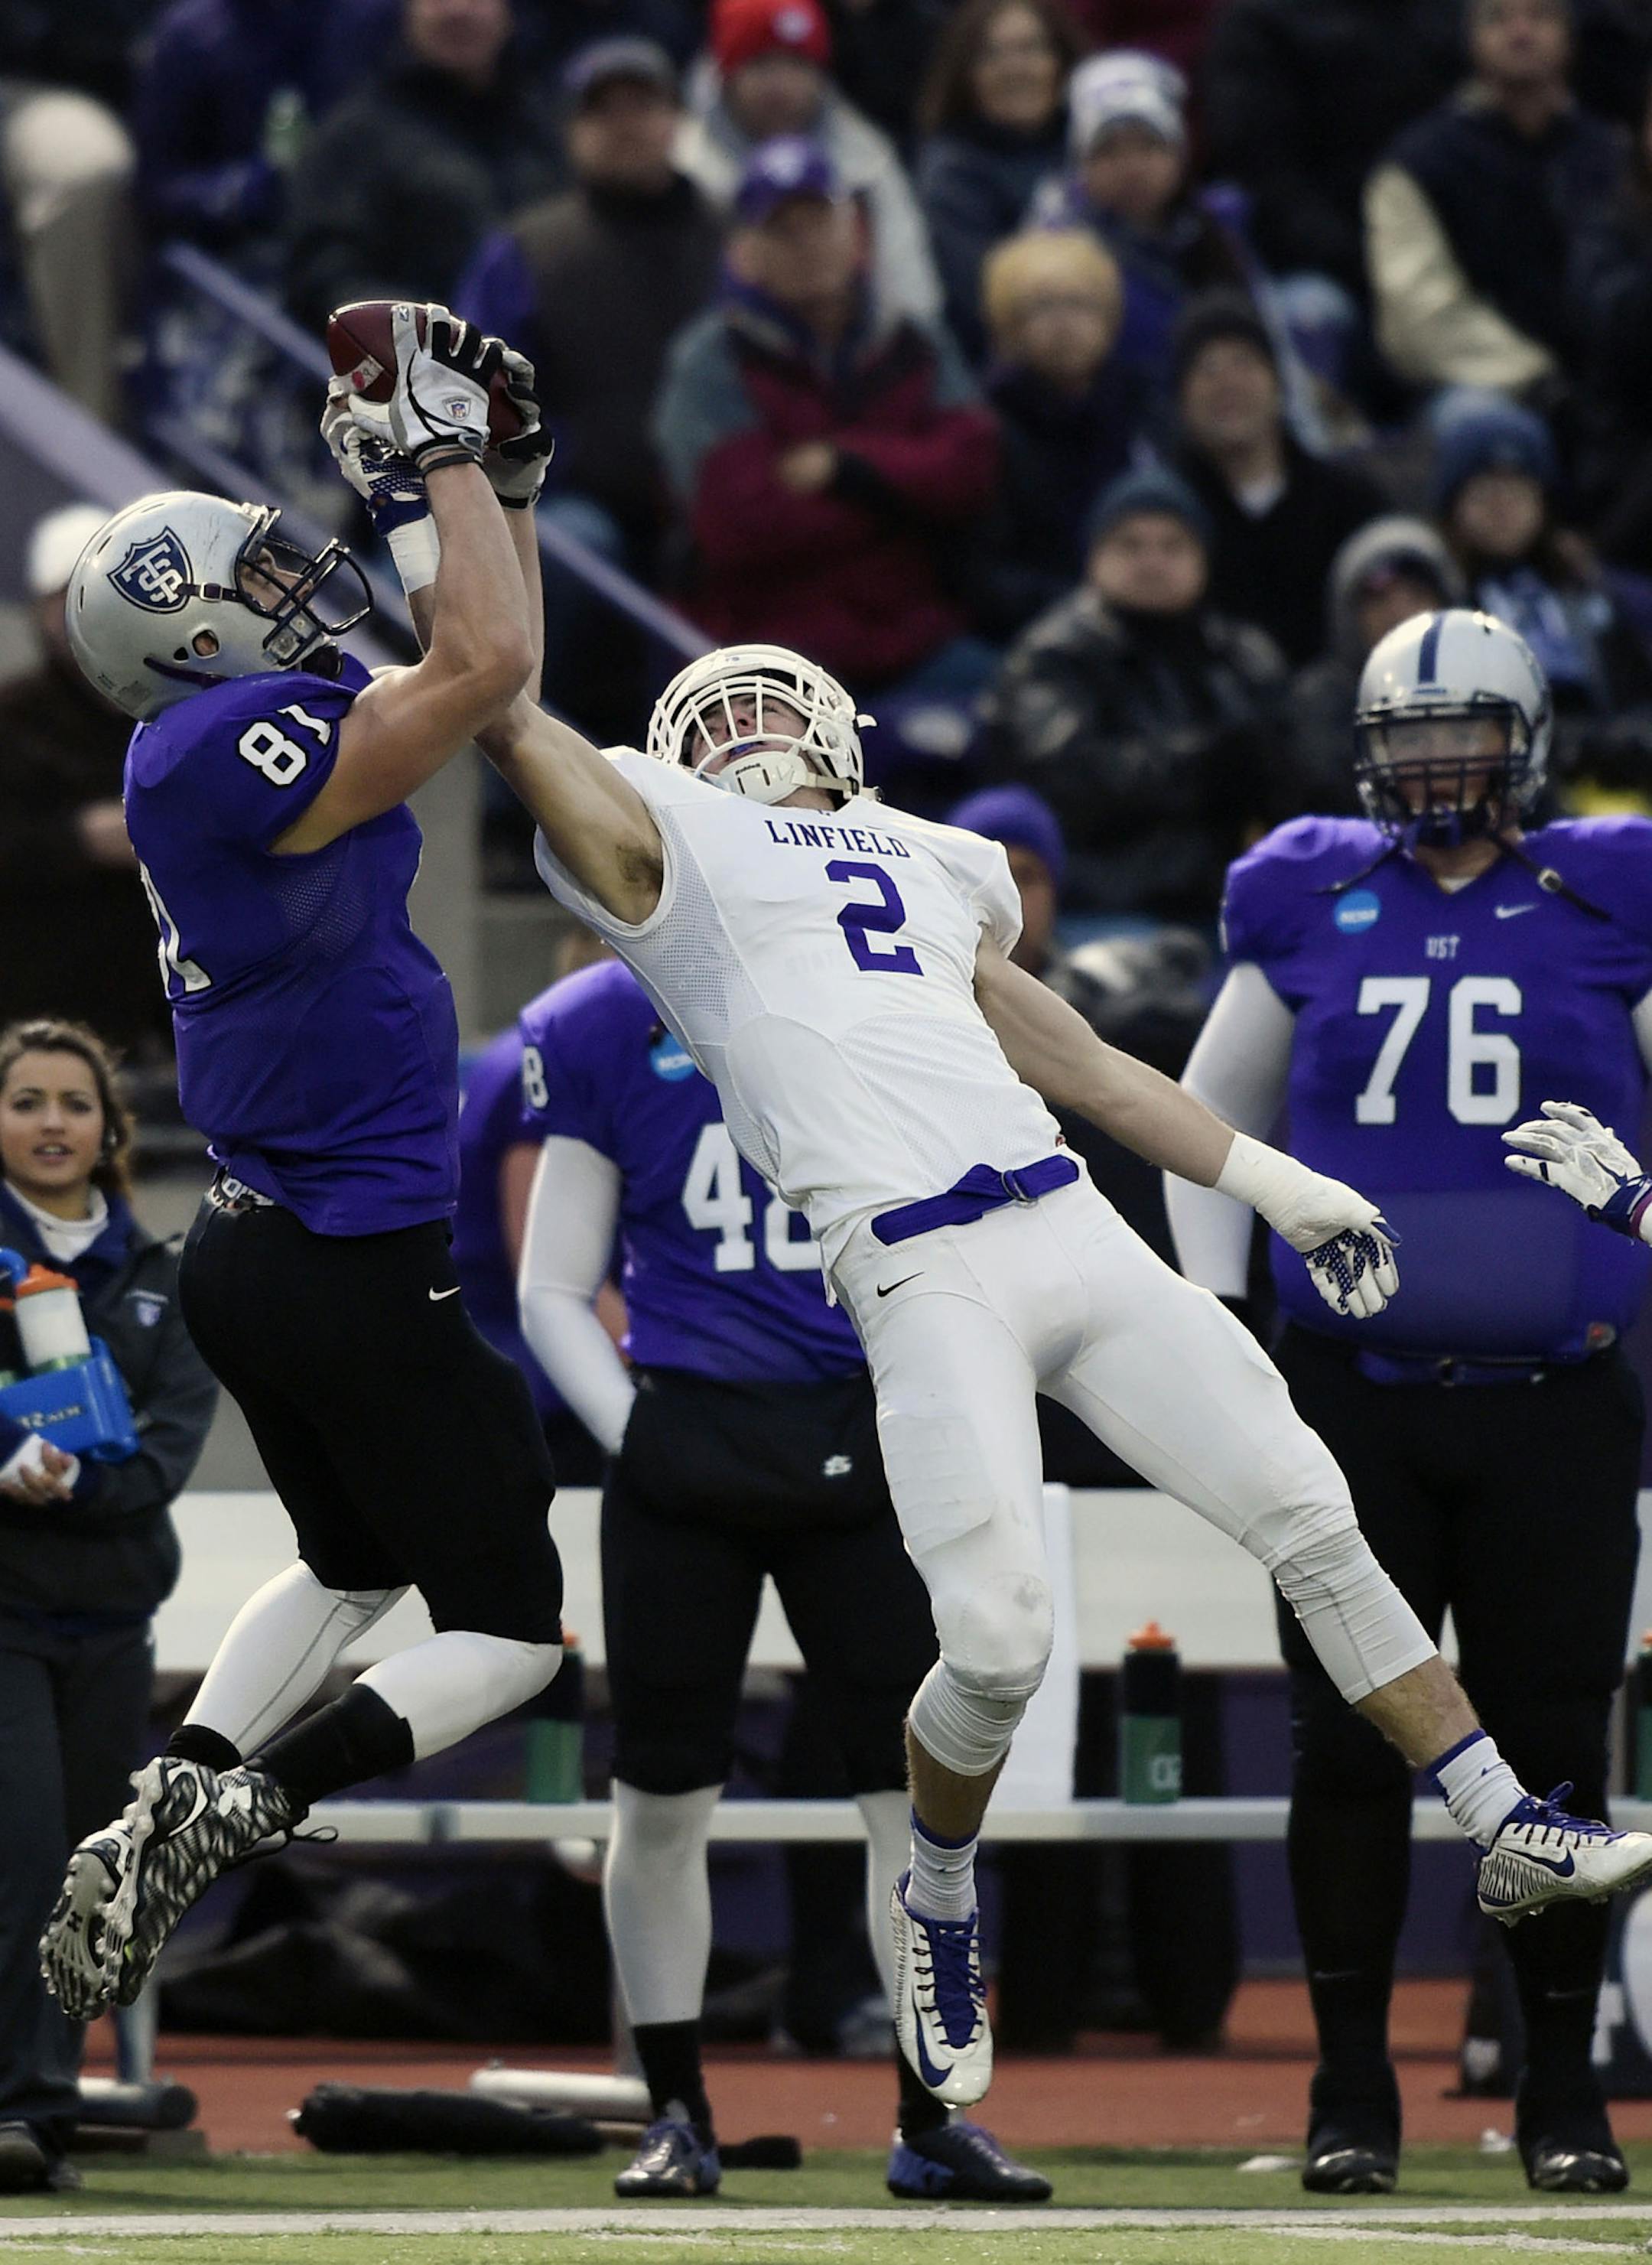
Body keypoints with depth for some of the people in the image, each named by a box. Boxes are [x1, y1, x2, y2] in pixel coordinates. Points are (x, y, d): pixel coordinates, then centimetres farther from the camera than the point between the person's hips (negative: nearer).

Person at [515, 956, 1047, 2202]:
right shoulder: (613, 1027, 4)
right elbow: (556, 1289, 7)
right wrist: (635, 1434, -6)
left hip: (857, 1437, 1)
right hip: (686, 1433, -1)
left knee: (921, 1790, -4)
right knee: (663, 1802, 2)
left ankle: (931, 2120, 5)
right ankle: (678, 2117, 15)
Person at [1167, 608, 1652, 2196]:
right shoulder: (1311, 905, 7)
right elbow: (1208, 1113, 18)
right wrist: (1211, 1307, 9)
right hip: (1351, 1395, 1)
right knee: (1349, 1748, 0)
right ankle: (1351, 2094, 8)